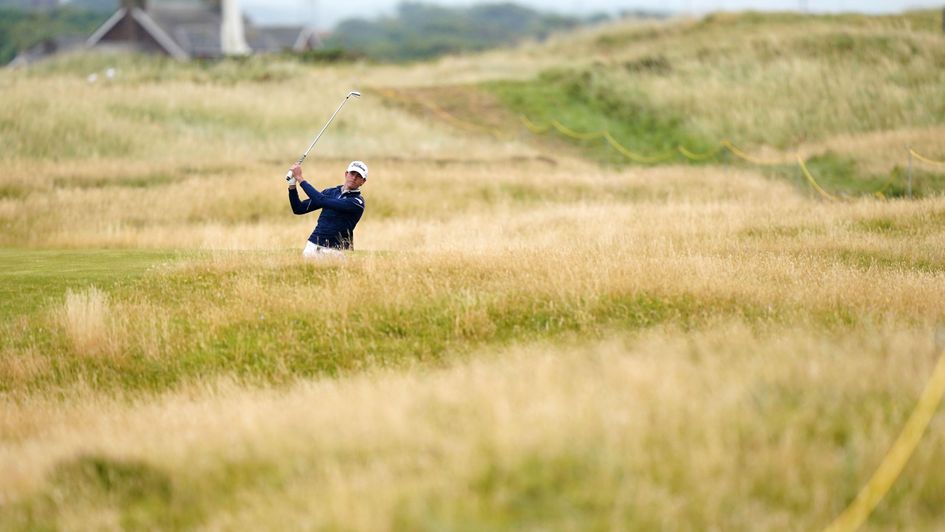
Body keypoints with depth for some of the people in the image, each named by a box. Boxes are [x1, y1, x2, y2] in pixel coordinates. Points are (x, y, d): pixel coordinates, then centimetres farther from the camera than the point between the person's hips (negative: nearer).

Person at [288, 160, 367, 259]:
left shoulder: (357, 202, -8)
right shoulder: (330, 192, 13)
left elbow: (322, 201, -16)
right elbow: (299, 209, 13)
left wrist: (300, 178, -12)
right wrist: (292, 186, -2)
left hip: (334, 251, -4)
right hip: (313, 246, 4)